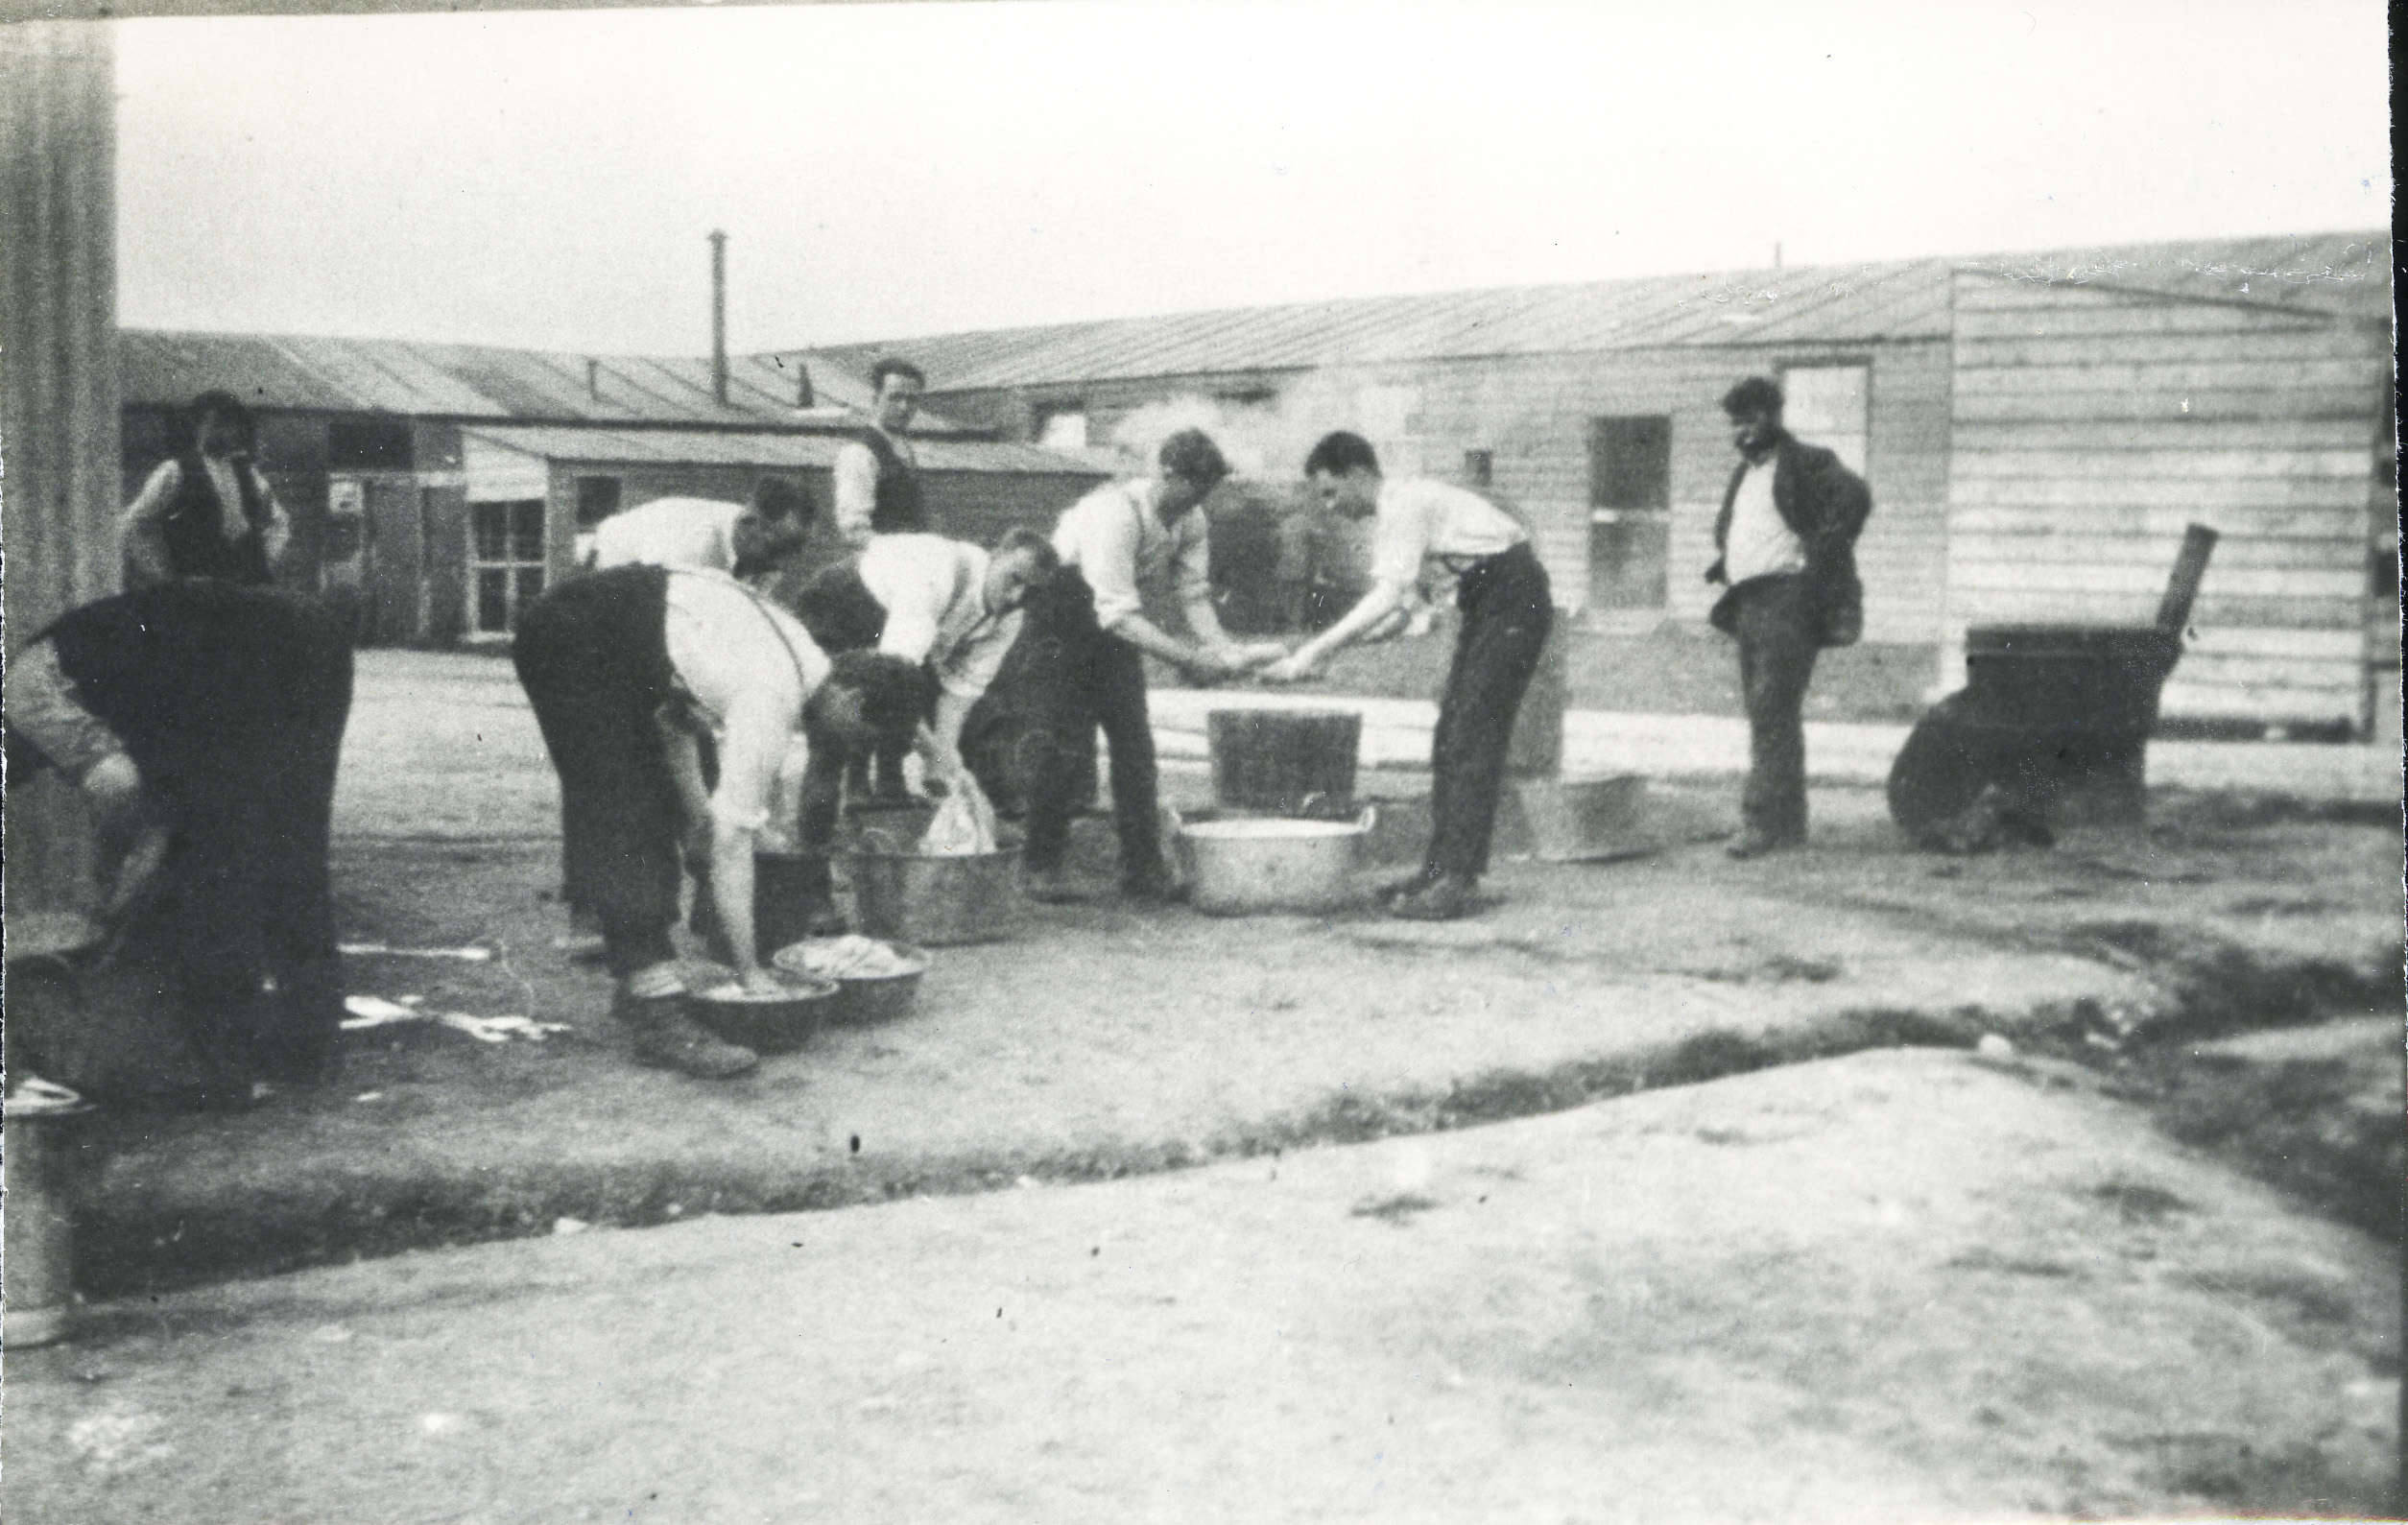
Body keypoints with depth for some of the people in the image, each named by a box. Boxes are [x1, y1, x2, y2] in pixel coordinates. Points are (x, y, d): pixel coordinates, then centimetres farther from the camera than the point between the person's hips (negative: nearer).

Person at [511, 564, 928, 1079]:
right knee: (622, 826, -13)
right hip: (573, 643, -10)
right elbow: (731, 845, -20)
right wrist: (750, 970, -15)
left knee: (653, 817, 11)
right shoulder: (770, 705, -22)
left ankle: (638, 981, 17)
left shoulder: (807, 661, 4)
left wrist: (696, 808, 6)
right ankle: (658, 1017, -16)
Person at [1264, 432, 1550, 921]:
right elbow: (1387, 597, 12)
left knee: (1474, 737, -14)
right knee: (1449, 736, 8)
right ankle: (1440, 866, 10)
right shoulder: (1388, 516, 12)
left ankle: (1458, 879, -17)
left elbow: (1387, 597, -27)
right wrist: (1321, 652, 5)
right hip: (1486, 603, 10)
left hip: (1514, 597, -10)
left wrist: (1314, 651, -26)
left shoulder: (1405, 505, -18)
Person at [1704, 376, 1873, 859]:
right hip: (1748, 602, 9)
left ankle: (1765, 822, -18)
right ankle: (1788, 821, 15)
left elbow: (1854, 497, -20)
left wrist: (1817, 558, -20)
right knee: (1764, 714, 9)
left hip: (1787, 597, -9)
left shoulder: (1805, 464, -5)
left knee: (1773, 709, -15)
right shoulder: (1743, 474, 22)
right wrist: (1723, 563, 20)